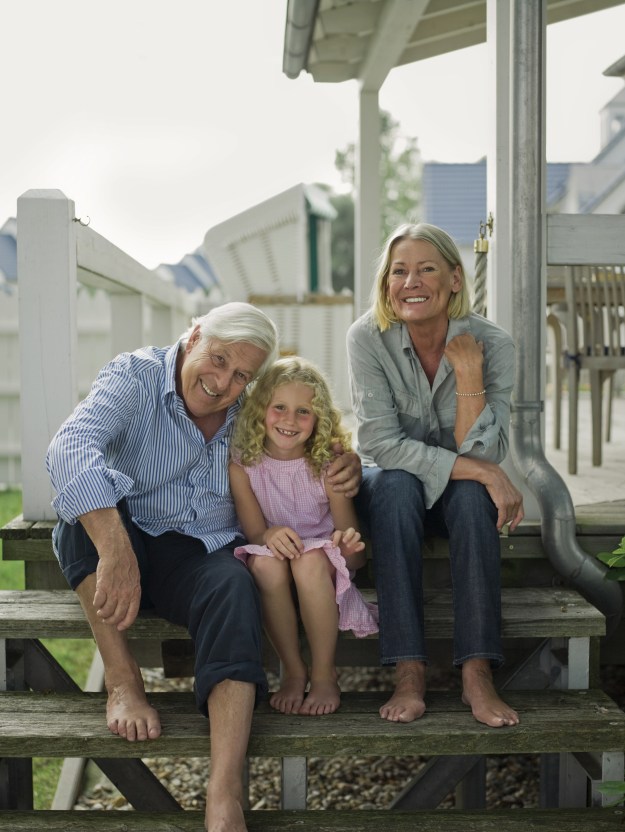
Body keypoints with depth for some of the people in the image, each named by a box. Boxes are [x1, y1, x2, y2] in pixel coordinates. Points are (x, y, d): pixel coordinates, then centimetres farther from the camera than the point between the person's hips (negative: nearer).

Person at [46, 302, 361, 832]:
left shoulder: (251, 411, 2)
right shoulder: (134, 378, -12)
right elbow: (72, 445, -31)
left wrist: (348, 465, -10)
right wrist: (115, 548, -47)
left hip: (203, 553, 2)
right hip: (120, 548, -1)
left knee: (235, 588, -33)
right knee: (89, 495, -33)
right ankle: (122, 679, -25)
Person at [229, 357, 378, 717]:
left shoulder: (328, 464, -12)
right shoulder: (243, 464, -10)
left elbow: (356, 556, -13)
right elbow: (254, 532, -11)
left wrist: (349, 544, -39)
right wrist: (268, 535, -37)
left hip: (323, 568, -1)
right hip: (274, 577, 1)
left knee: (310, 560, -34)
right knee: (265, 561, -33)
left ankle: (325, 675, -15)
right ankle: (293, 671, -13)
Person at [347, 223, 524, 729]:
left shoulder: (492, 344, -15)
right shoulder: (369, 337, -18)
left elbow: (484, 455, -20)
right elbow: (381, 443, -24)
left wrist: (468, 374, -32)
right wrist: (483, 472, -30)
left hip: (460, 493, 1)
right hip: (391, 490, -1)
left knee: (473, 494, -32)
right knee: (396, 485, -34)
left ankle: (477, 673, -32)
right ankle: (409, 671, -33)